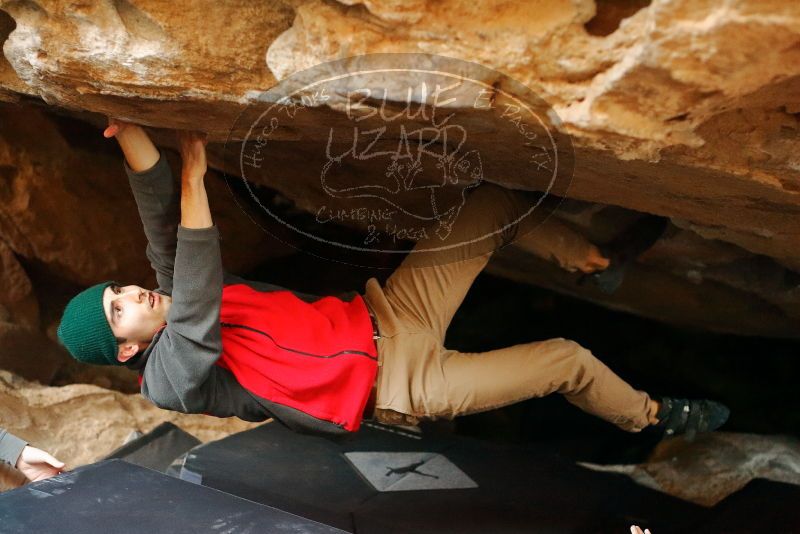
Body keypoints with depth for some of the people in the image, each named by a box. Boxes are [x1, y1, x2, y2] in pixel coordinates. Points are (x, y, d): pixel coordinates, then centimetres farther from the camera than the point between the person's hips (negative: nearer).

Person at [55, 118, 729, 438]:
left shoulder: (174, 290, 7)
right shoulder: (173, 377, -15)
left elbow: (166, 229, -8)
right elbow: (196, 316, -34)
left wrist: (130, 133, -24)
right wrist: (194, 176, -34)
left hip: (383, 316, 8)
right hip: (400, 388, -8)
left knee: (495, 203, 3)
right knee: (568, 360, -5)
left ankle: (581, 253, 27)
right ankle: (653, 416, 24)